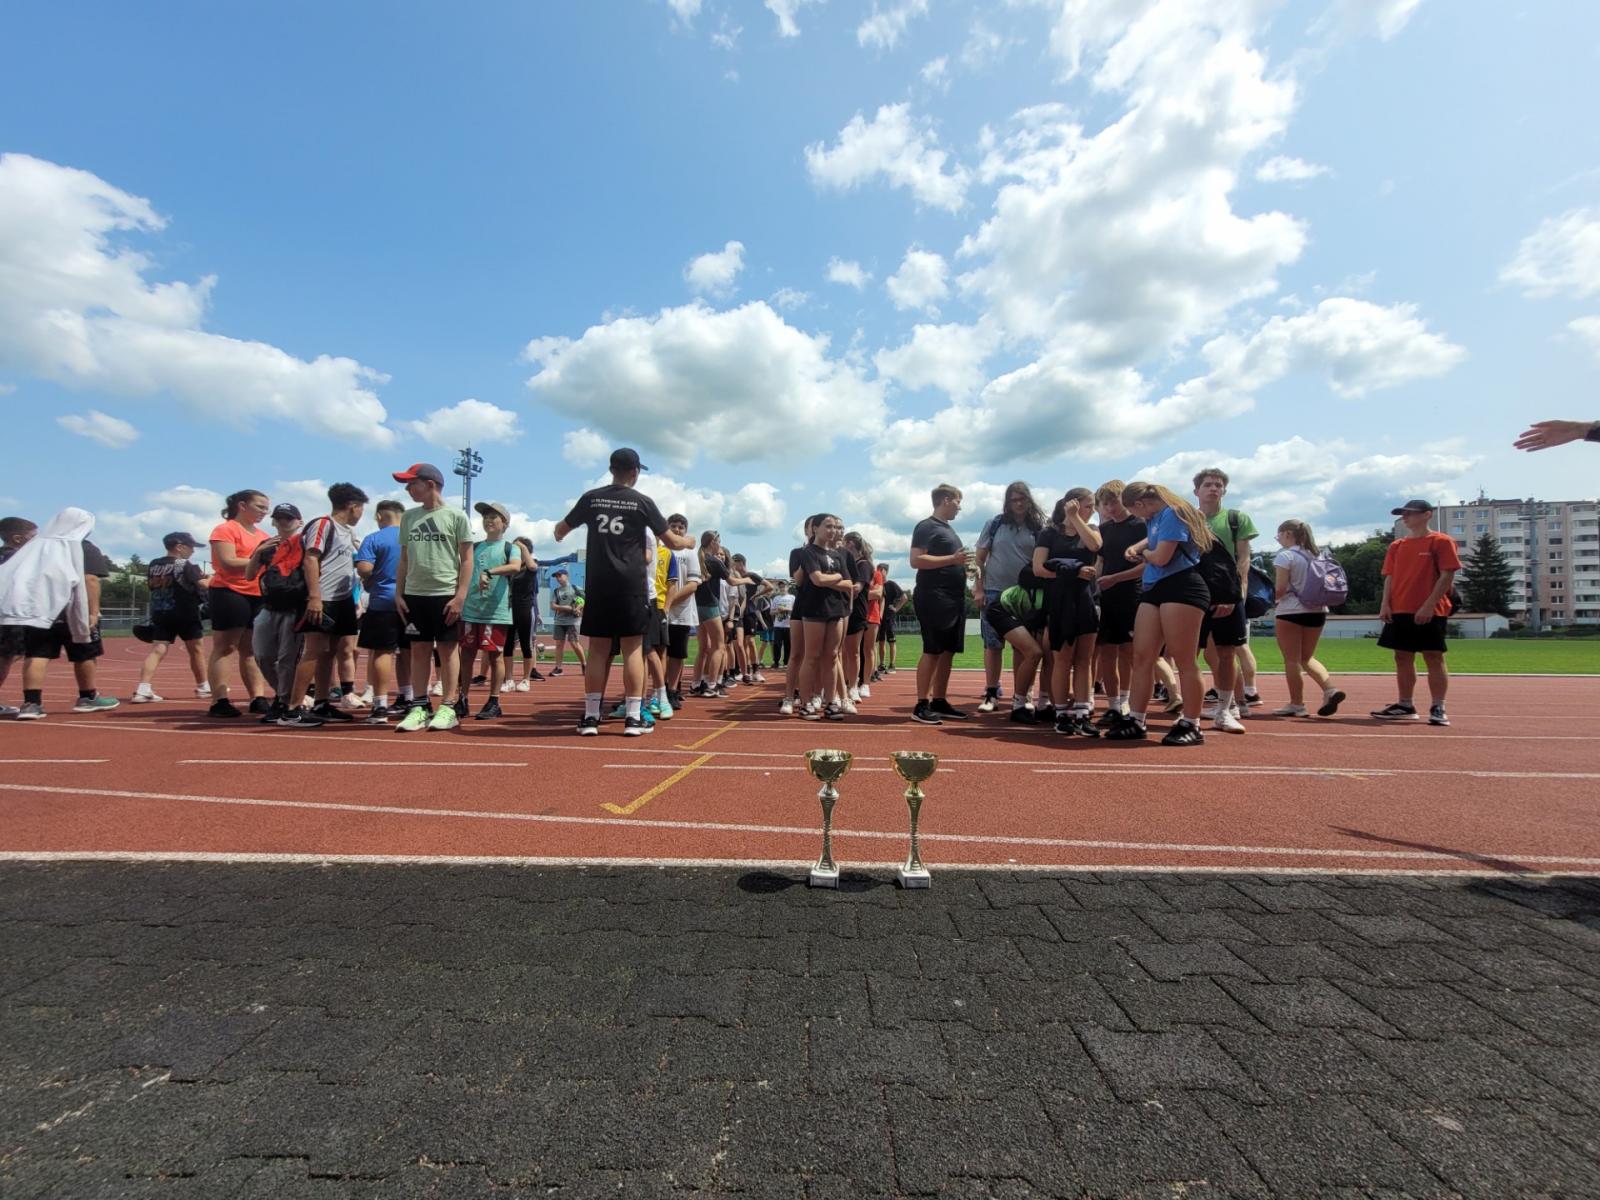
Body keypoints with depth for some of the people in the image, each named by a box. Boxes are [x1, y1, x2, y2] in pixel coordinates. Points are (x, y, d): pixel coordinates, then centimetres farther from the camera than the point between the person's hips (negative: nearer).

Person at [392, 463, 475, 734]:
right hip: (414, 594, 5)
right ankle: (419, 707, 14)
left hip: (446, 594, -5)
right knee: (419, 651, 7)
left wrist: (460, 596, -11)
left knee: (448, 650, 1)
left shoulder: (455, 516, -3)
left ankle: (448, 708, 7)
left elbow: (467, 559, -5)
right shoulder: (409, 517, 12)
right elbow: (404, 559, 15)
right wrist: (398, 594, 8)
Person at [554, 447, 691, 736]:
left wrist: (559, 536, 44)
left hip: (599, 584, 3)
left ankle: (590, 717, 7)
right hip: (630, 585, -2)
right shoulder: (642, 502, 0)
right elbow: (672, 542, 5)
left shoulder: (591, 498, 8)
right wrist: (688, 541, 27)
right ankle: (632, 717, 1)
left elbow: (560, 531, 20)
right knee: (633, 648, 2)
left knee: (597, 649, 6)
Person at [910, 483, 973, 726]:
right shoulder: (926, 526, -7)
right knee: (932, 651, -9)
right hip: (934, 598, -9)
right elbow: (916, 561, -18)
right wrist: (952, 559, -19)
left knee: (948, 651, 9)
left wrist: (963, 564, 13)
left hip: (953, 598, 9)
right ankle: (921, 706, -5)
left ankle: (939, 702, 16)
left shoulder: (948, 529, 22)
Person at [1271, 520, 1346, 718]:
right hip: (1317, 610, 7)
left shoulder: (1285, 556, -8)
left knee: (1292, 660, 1)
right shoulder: (1315, 555, 12)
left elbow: (1281, 589, -15)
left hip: (1291, 611, -7)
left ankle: (1296, 704, 5)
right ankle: (1330, 690, -1)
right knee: (1307, 657, 18)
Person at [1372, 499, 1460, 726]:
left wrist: (1429, 605, -17)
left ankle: (1438, 709, 2)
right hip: (1400, 611, 6)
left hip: (1430, 612, -6)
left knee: (1434, 658, -3)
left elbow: (1447, 575, -9)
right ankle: (1405, 705, 16)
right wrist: (1385, 603, -1)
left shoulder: (1441, 542, -2)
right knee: (1402, 658, 9)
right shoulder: (1396, 545, 14)